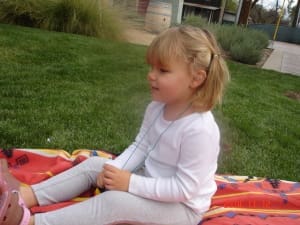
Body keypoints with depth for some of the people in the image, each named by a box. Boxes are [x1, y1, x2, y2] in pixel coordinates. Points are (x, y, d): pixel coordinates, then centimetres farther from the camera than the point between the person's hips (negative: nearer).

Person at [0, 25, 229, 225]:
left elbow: (185, 188, -28)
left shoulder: (200, 130, -31)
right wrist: (115, 170, -17)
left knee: (116, 202, -30)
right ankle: (22, 197, -5)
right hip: (150, 181, 8)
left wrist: (131, 183, -28)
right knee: (94, 164, -1)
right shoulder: (157, 108, -5)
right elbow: (140, 146, 0)